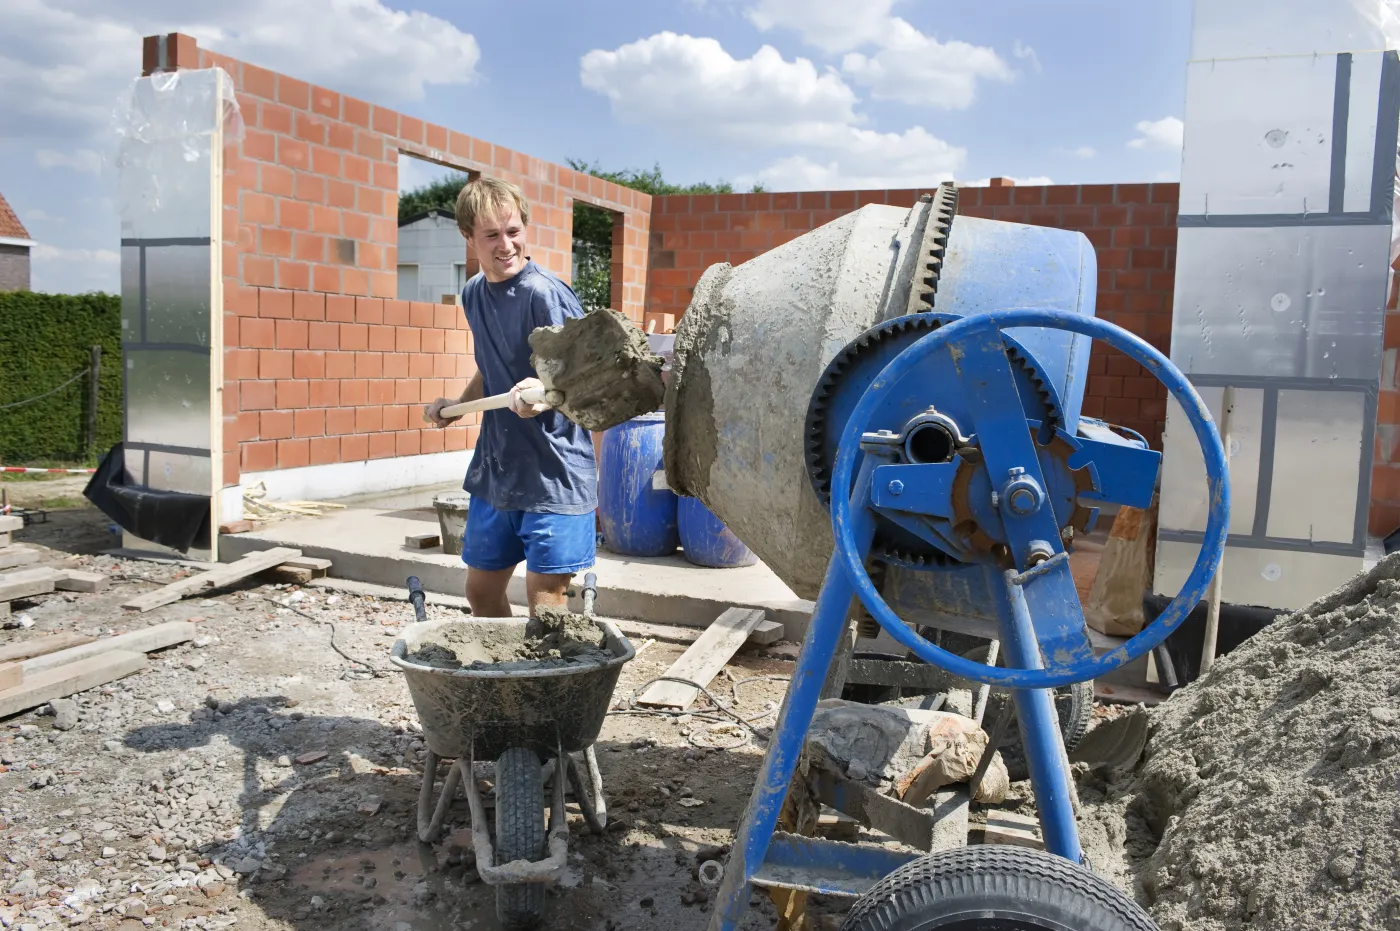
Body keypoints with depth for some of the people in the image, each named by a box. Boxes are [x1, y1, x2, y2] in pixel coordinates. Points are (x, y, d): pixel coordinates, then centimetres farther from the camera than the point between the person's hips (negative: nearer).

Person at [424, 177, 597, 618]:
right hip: (495, 471, 8)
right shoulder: (473, 294, 7)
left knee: (546, 606, -3)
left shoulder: (547, 294, -16)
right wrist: (459, 404, 9)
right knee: (481, 592, 19)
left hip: (554, 476, -8)